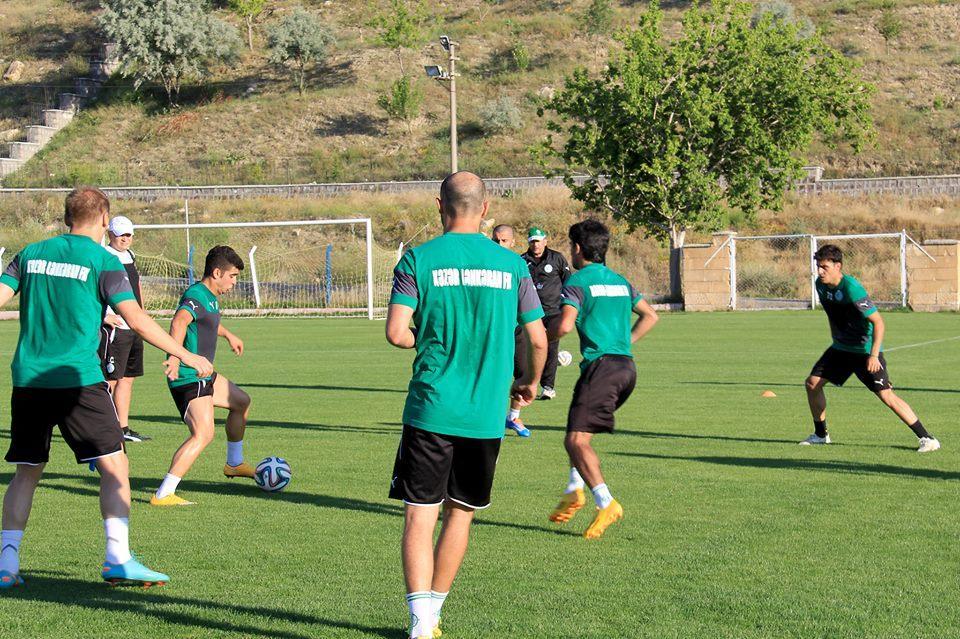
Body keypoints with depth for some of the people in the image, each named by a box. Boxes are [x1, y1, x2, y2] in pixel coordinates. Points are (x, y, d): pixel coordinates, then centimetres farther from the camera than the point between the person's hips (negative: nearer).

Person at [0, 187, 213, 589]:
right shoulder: (103, 261, -2)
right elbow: (136, 320, -9)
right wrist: (185, 355, -1)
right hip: (78, 379, -5)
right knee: (115, 466, 0)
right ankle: (118, 559, -7)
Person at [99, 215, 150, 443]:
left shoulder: (129, 255, 16)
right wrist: (103, 315, -20)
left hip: (134, 328, 9)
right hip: (113, 328, -9)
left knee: (127, 378, 11)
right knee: (110, 380, -9)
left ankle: (124, 428, 17)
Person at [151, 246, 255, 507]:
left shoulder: (210, 297, 13)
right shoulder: (196, 296, -20)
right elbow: (179, 321, -42)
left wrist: (228, 335, 55)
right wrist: (176, 356, -57)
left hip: (204, 376, 11)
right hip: (188, 379, -11)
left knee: (241, 401, 28)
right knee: (203, 434, -23)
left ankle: (234, 464, 46)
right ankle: (163, 494, -26)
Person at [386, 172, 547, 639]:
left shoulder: (418, 259, -4)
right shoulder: (511, 264, 3)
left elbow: (396, 333, -11)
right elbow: (538, 340, 4)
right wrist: (530, 382, 23)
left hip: (431, 410, -2)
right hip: (486, 416, 2)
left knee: (419, 514, 0)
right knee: (460, 514, 16)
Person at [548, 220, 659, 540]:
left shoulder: (578, 281, -4)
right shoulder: (619, 281, 19)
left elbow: (565, 325, -17)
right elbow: (650, 316, 26)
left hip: (601, 366, -8)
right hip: (627, 366, 8)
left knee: (577, 439, -9)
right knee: (578, 429, 22)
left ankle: (606, 504, -20)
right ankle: (574, 490, 15)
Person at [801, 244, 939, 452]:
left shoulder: (851, 288, -26)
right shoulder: (821, 285, -2)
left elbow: (878, 322, -26)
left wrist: (874, 355, -32)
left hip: (865, 351, -8)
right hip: (841, 348, 8)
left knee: (886, 396, -15)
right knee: (812, 383, 3)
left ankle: (926, 438, -10)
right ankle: (820, 434, 21)